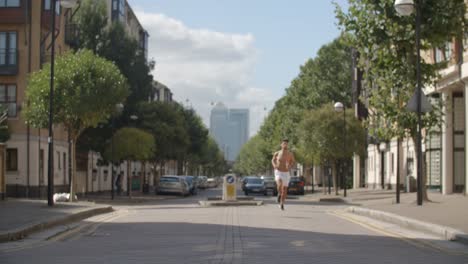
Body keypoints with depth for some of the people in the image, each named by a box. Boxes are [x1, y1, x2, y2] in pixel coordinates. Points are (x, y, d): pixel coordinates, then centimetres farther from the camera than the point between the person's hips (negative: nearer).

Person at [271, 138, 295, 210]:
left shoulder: (290, 154, -5)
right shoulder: (277, 153, -5)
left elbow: (293, 161, 11)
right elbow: (273, 160, 14)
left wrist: (290, 166, -12)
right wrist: (274, 165, -9)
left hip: (286, 173, 2)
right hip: (278, 172, -2)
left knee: (284, 190, 9)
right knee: (280, 185, -29)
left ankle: (282, 203, 31)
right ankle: (279, 194, 4)